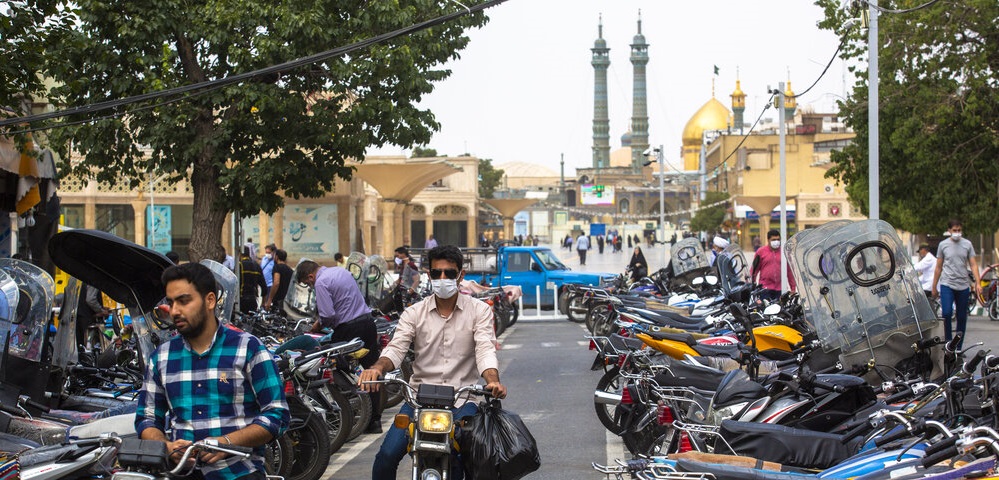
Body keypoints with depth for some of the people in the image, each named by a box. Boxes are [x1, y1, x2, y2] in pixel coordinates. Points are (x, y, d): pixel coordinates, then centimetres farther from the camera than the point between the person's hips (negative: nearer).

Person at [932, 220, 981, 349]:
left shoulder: (967, 244, 6)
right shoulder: (943, 245, 5)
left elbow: (973, 265, 4)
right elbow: (938, 267, 10)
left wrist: (978, 283, -9)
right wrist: (934, 287, 9)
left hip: (963, 286, 2)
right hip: (946, 284, -2)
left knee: (962, 317, 5)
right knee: (947, 313, -18)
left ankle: (958, 348, 14)